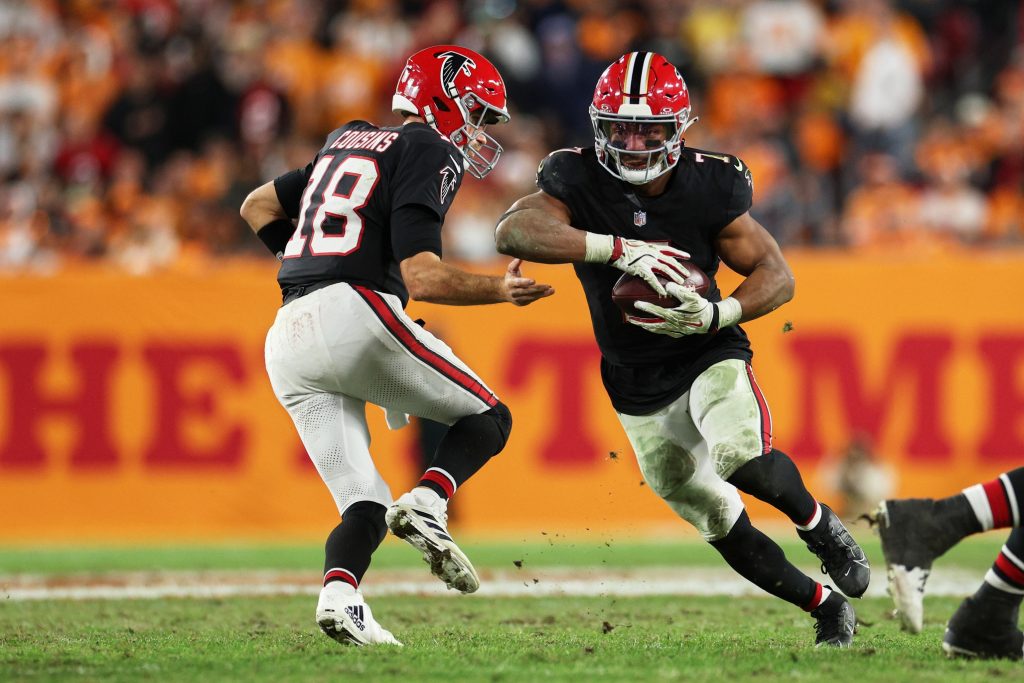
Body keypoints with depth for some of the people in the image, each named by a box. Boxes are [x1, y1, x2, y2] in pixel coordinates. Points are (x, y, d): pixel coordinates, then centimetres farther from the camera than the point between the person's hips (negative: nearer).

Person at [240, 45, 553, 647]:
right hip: (358, 314, -7)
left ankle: (340, 597, -21)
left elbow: (258, 206, 34)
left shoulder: (350, 143, 26)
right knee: (487, 418, 10)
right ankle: (428, 503, -17)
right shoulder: (428, 153, 1)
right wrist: (499, 291, -16)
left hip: (288, 340, 7)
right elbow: (421, 276, -12)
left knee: (364, 505, 7)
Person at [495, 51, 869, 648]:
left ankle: (819, 524, -2)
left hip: (709, 358, -2)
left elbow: (778, 278, -7)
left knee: (742, 459, -32)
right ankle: (826, 605, 29)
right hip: (639, 391, 2)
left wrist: (716, 315, -28)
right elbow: (513, 231, -34)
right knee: (722, 525, 8)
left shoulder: (709, 186, -14)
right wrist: (619, 250, -42)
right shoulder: (579, 181, -14)